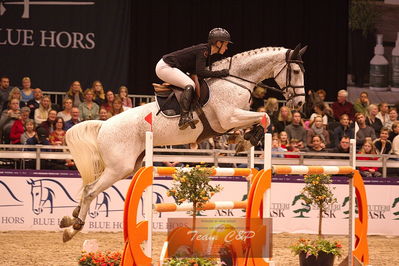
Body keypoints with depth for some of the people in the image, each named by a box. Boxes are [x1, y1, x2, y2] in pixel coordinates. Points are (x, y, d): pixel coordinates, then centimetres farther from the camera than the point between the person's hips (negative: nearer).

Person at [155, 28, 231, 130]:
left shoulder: (207, 52, 9)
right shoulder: (203, 50, -19)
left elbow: (194, 70, 13)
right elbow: (200, 72, -28)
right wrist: (220, 73, -24)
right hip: (165, 67, -11)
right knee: (190, 84, -26)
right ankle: (185, 117, -36)